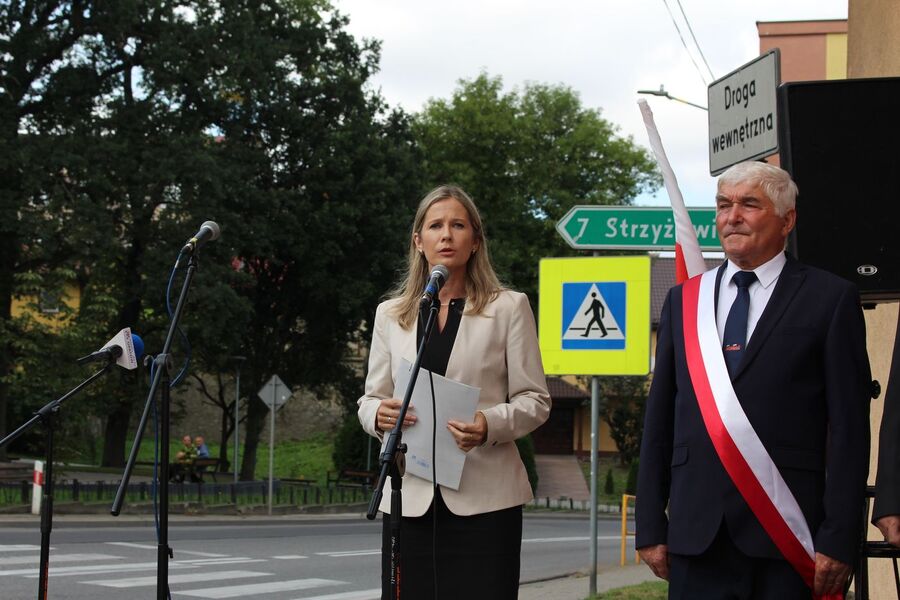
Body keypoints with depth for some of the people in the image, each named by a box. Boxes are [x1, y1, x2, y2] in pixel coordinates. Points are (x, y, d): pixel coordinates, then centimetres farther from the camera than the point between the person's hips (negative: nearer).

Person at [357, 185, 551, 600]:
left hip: (483, 498, -2)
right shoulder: (390, 315, 14)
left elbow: (535, 400, 3)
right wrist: (379, 415, -8)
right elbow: (370, 399, 17)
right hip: (410, 497, 3)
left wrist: (491, 425, -18)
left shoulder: (509, 308, 6)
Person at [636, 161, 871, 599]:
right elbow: (659, 421, 13)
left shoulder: (830, 299, 2)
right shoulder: (684, 300, 13)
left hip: (785, 535, -3)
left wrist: (838, 541, -8)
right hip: (695, 534, 3)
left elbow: (849, 429, -2)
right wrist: (650, 527, 7)